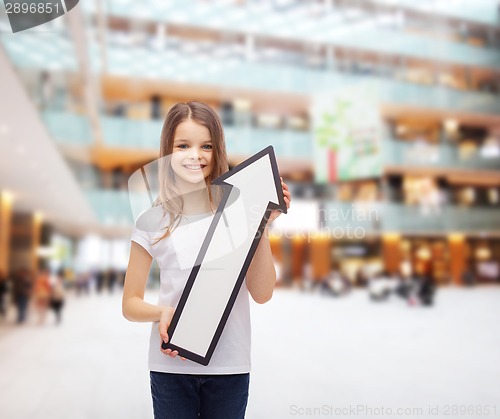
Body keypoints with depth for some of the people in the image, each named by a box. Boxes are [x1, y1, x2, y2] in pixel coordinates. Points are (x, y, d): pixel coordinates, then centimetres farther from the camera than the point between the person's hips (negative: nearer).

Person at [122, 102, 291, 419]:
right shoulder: (153, 222, -2)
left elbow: (262, 293, -7)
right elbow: (130, 304, 4)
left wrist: (263, 226, -15)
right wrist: (162, 312, -16)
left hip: (230, 366, 0)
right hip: (171, 366, 1)